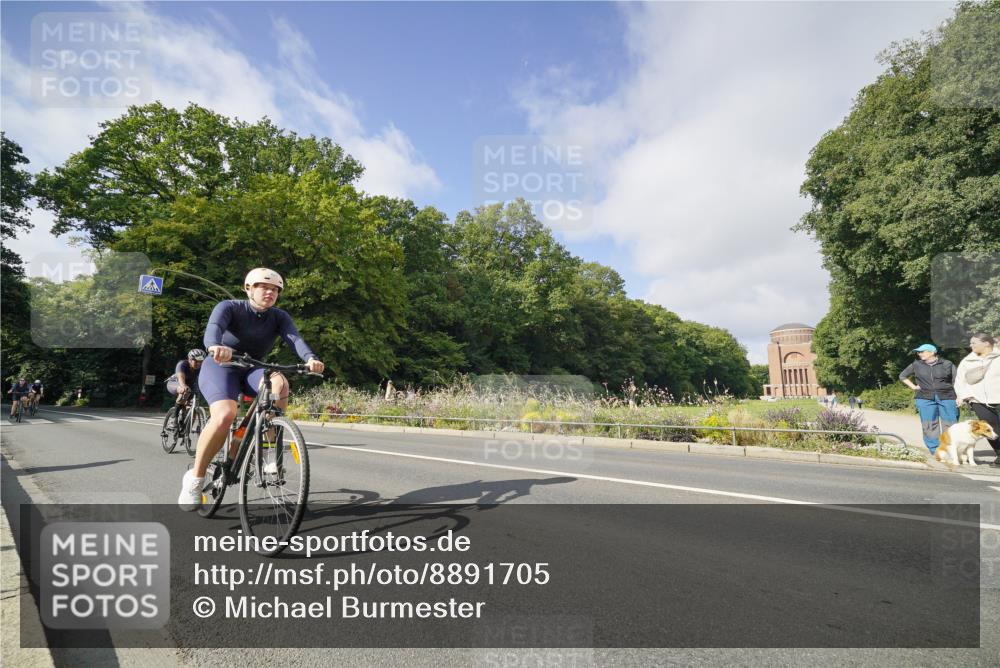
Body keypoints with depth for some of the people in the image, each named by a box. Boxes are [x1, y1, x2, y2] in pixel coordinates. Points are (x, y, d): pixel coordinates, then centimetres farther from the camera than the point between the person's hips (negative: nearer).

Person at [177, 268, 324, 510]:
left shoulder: (279, 317, -5)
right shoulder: (230, 307, -13)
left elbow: (295, 338, -24)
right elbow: (214, 327, -34)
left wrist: (311, 358, -46)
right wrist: (215, 346, -59)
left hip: (250, 370, 3)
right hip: (220, 366, -3)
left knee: (279, 383, -32)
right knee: (225, 415, -32)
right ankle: (195, 478, -10)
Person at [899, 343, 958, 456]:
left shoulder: (947, 364, 4)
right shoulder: (916, 365, 9)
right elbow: (902, 376, 21)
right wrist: (913, 387, 10)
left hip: (947, 397, -1)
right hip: (925, 399, 1)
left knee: (950, 425, -1)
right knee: (929, 426, 0)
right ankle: (934, 451, 6)